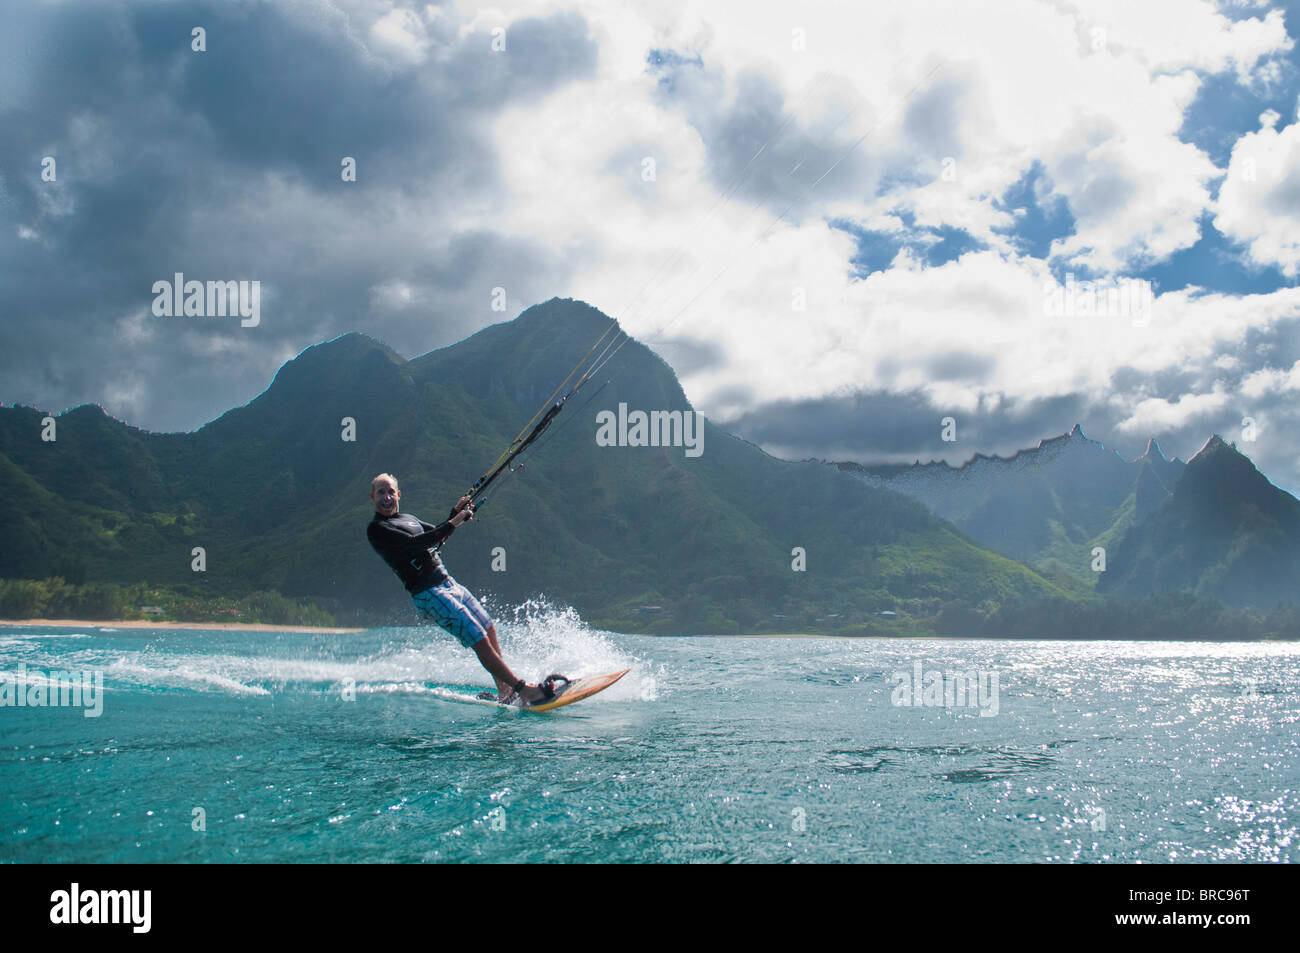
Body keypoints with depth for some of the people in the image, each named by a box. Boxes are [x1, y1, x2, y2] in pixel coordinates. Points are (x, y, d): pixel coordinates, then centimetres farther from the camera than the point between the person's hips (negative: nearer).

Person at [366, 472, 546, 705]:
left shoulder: (408, 518, 18)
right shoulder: (376, 529, -10)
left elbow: (437, 536, 26)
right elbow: (415, 544, -21)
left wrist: (456, 512, 8)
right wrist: (453, 523, -19)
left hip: (448, 582, 9)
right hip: (429, 594, -9)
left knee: (489, 629, 11)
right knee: (479, 640, -13)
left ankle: (505, 693, 17)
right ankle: (522, 690, -13)